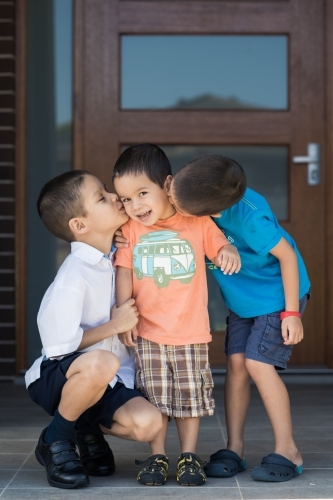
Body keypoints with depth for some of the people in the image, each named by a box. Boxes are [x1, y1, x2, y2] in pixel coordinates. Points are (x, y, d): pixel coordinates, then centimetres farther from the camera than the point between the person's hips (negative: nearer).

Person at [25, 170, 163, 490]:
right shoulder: (74, 276, -22)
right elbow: (59, 344, -24)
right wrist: (114, 325, -17)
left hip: (106, 379, 6)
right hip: (56, 376, -6)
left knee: (147, 424, -21)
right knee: (101, 363, -38)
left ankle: (87, 429, 12)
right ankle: (56, 439, -11)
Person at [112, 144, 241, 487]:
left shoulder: (198, 222, -2)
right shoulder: (130, 230, 3)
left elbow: (220, 244, 2)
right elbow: (124, 274, 3)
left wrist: (228, 253, -23)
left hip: (192, 333, -1)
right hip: (148, 333, 1)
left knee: (190, 395, 6)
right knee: (154, 396, 5)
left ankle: (189, 456, 17)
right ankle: (157, 457, 16)